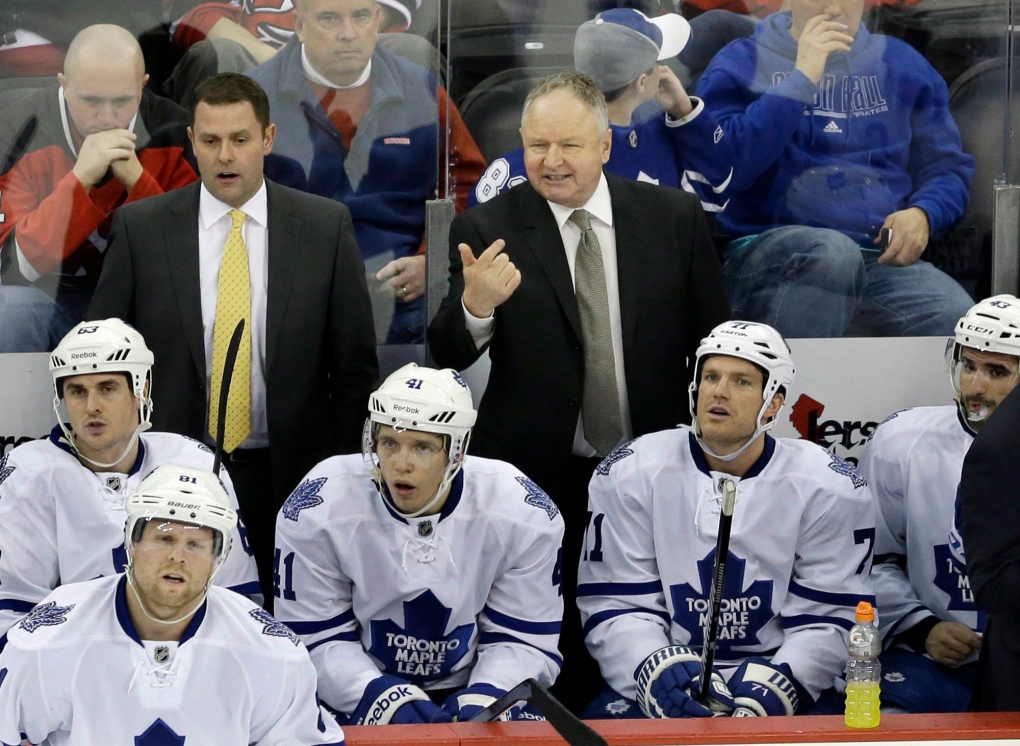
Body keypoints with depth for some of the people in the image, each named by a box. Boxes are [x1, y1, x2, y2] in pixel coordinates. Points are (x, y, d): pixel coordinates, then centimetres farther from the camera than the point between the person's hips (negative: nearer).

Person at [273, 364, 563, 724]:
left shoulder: (524, 515, -12)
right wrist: (384, 698, -23)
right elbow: (315, 641, -9)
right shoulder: (318, 510, -15)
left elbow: (524, 640, -4)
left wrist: (481, 701, -22)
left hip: (470, 691, 1)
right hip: (357, 697, -1)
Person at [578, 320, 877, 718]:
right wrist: (656, 669, -22)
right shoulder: (629, 475, 0)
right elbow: (615, 607, -3)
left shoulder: (831, 488, -1)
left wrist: (779, 682, -21)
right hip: (663, 685, 0)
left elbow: (827, 620, -2)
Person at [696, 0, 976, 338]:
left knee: (963, 325, -27)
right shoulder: (741, 64, 4)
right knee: (833, 252, -39)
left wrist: (922, 214, -4)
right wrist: (801, 80, -13)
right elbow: (725, 166, -12)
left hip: (881, 257, 4)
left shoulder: (901, 64, 16)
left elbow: (947, 166, 19)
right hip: (769, 250, -3)